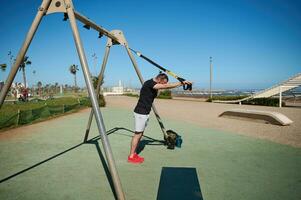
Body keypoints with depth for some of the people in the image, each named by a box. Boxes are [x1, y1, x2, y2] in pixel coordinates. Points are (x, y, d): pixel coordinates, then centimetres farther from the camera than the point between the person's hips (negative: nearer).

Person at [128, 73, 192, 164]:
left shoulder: (154, 86, 11)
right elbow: (166, 86, -25)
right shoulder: (149, 83, -19)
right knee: (138, 134, -3)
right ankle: (131, 157, 7)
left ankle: (134, 154, 22)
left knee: (140, 134, 13)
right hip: (140, 113, -10)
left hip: (145, 113, 10)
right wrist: (182, 83, -23)